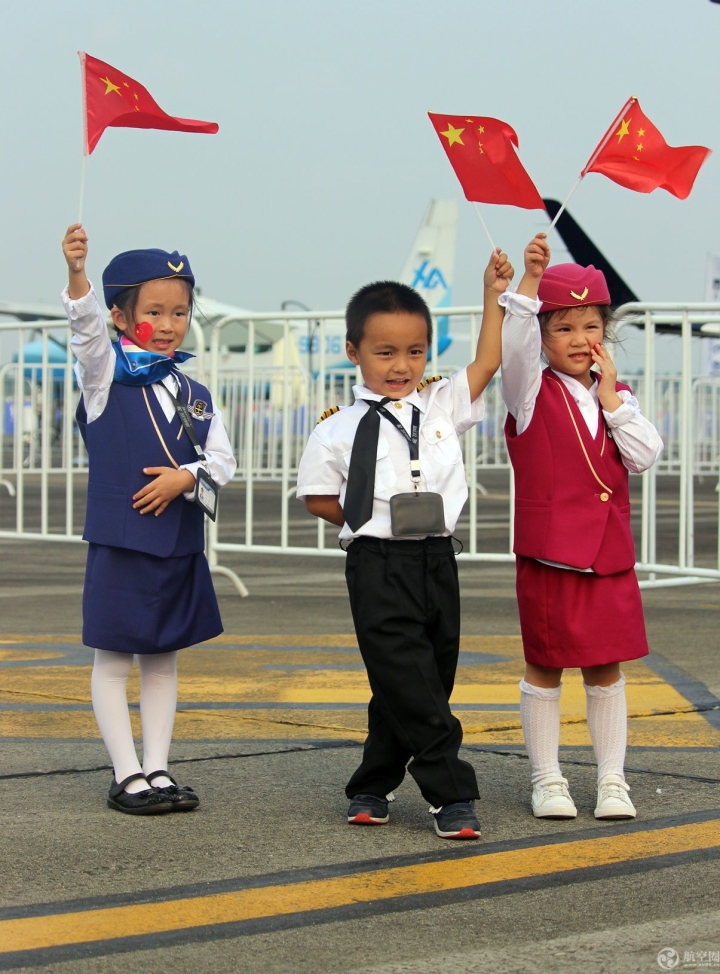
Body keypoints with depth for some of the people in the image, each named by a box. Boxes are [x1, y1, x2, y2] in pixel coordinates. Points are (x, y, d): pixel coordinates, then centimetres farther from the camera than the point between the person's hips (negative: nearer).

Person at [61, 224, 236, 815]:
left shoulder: (196, 395, 10)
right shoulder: (106, 374, -3)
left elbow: (223, 461, 5)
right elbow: (88, 327, -22)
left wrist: (186, 477, -15)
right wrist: (77, 274, -40)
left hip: (180, 542, 5)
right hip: (120, 540, -5)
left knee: (163, 661, 11)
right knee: (114, 661, 1)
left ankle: (158, 770, 19)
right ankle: (127, 777, 8)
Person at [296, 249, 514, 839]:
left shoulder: (443, 406, 8)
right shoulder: (341, 429, -1)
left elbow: (487, 362, 6)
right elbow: (319, 499, 6)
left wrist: (495, 294, 4)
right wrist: (376, 522, 2)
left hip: (438, 563, 4)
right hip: (379, 569, -4)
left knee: (414, 687, 10)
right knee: (413, 690, -10)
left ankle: (373, 786, 23)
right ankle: (452, 795, -5)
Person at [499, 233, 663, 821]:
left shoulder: (617, 394, 9)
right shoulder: (532, 391, -2)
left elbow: (644, 457, -3)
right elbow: (513, 342, -23)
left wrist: (611, 394, -7)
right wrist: (530, 281, -35)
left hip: (610, 554, 3)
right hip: (548, 552, -3)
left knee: (606, 667, 8)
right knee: (545, 667, 4)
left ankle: (612, 780, 16)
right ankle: (547, 779, 15)